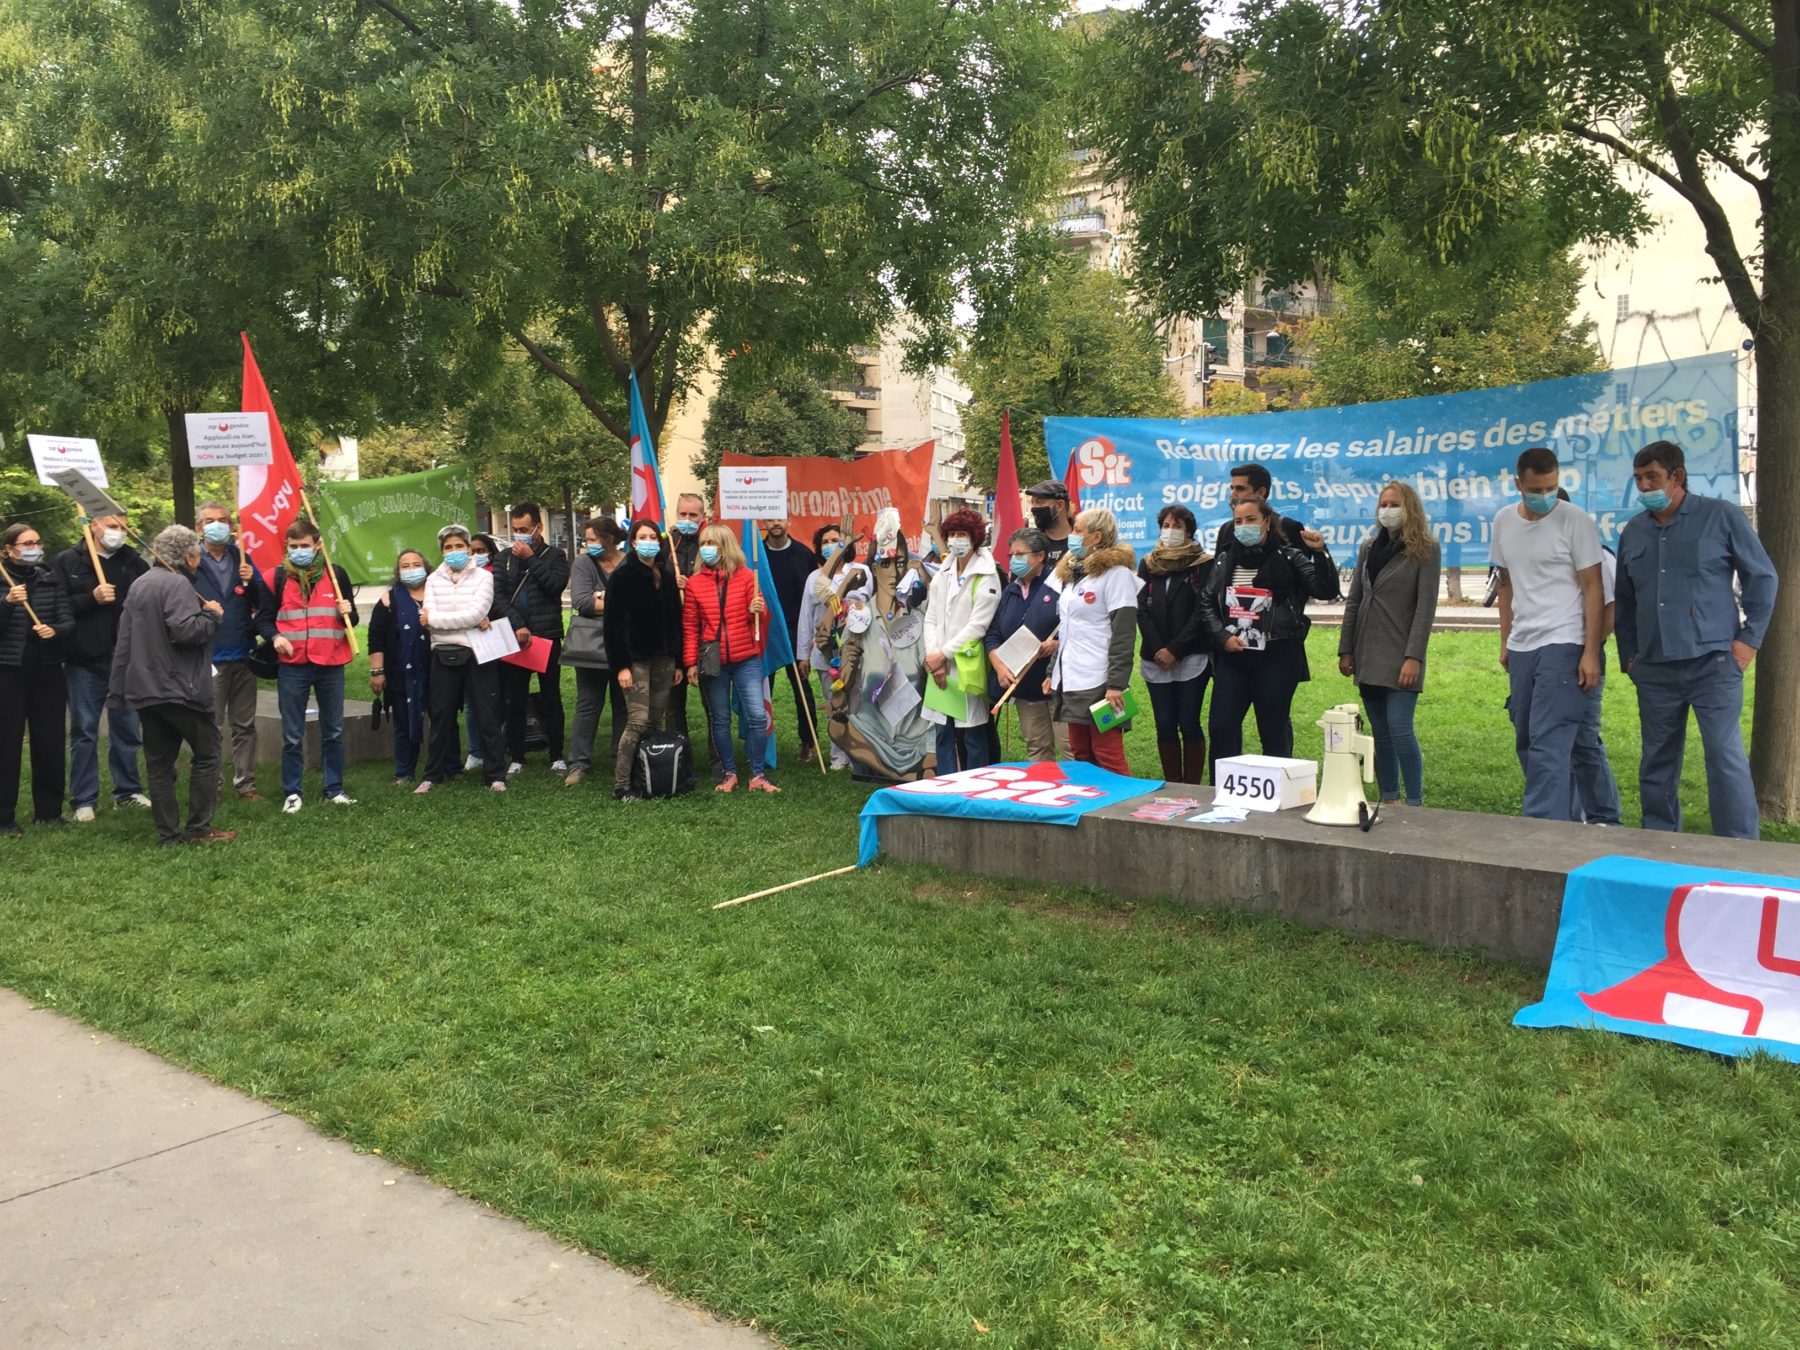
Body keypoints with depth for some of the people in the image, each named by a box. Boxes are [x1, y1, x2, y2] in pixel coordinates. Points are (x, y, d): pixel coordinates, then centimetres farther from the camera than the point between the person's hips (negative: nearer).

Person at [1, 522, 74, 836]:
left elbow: (69, 622, 2)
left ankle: (48, 811, 17)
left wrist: (55, 630, -19)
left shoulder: (51, 579, 8)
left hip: (49, 673, 3)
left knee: (50, 744, 6)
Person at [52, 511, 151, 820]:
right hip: (84, 661, -3)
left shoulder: (134, 562, 6)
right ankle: (83, 800, 11)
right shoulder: (67, 562, -1)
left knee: (127, 729, 11)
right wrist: (92, 598, -17)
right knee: (84, 731, 4)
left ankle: (128, 791, 23)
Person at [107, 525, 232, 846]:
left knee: (158, 762, 9)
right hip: (180, 688, -8)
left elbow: (124, 639, 17)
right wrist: (212, 615, -7)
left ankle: (168, 832, 11)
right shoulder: (177, 584, -12)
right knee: (206, 753, 3)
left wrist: (119, 688, 19)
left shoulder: (140, 584, 16)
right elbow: (184, 629, -26)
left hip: (143, 689, 8)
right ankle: (198, 828, 2)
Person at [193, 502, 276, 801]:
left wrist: (252, 580, -10)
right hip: (210, 660, -4)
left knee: (245, 725, 10)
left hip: (243, 656, 4)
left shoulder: (242, 559, 10)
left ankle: (245, 783, 18)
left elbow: (263, 605, 6)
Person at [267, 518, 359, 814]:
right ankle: (291, 792, 13)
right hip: (292, 666, -1)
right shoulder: (278, 576, 2)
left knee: (333, 731, 9)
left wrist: (347, 613, -12)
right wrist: (275, 636, -11)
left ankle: (334, 789, 19)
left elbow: (352, 618, 11)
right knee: (292, 735, 4)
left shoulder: (336, 573, 5)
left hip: (331, 664, 1)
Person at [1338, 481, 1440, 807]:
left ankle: (1415, 803, -3)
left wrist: (1414, 657, -17)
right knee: (1379, 732, 7)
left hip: (1400, 656, -5)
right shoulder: (1368, 548, 14)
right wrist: (1345, 650, 7)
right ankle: (1388, 800, 14)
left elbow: (1426, 607, -9)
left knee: (1400, 729, -12)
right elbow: (1353, 602, 14)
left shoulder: (1425, 550, -2)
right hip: (1368, 655, 5)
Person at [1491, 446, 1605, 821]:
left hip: (1563, 645, -7)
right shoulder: (1504, 521, 10)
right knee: (1525, 742, 11)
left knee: (1548, 743, -13)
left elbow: (1592, 588, -7)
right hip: (1521, 647, 7)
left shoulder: (1575, 520, -7)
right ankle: (1563, 816, 23)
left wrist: (1591, 653, -12)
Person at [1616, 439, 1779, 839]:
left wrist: (1750, 638, -2)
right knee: (1657, 762, 10)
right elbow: (1624, 600, 21)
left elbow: (1762, 578, 4)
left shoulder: (1721, 516, 0)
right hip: (1654, 668, 5)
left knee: (1725, 756, -9)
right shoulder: (1633, 531, 12)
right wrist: (1628, 654, 14)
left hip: (1713, 661, -4)